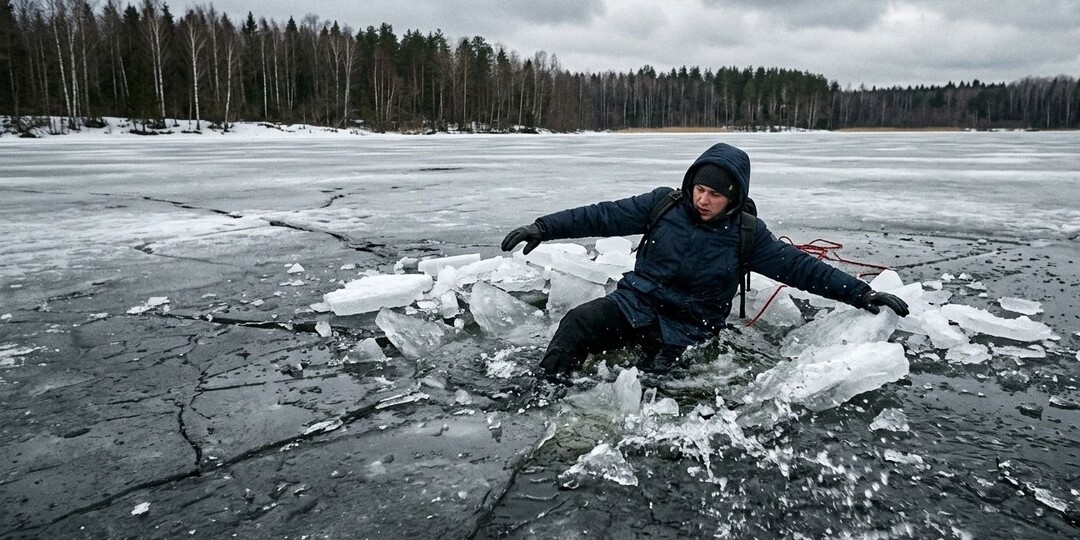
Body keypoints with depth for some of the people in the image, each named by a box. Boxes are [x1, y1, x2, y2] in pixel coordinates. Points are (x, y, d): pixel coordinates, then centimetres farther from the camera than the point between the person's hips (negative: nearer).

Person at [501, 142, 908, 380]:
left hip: (684, 331, 0)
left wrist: (862, 295, -4)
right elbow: (604, 216, -3)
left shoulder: (746, 235, -3)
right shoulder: (664, 204, -2)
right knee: (577, 323, -25)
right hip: (634, 304, 1)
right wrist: (545, 227, -9)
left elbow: (800, 267, 0)